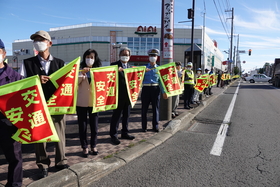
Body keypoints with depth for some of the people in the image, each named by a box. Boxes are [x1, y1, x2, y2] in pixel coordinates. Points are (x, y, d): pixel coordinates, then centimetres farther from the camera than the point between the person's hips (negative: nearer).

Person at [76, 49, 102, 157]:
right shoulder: (80, 70, 3)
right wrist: (82, 73, -20)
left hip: (94, 102, 1)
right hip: (81, 102, -1)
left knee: (94, 125, 6)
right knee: (82, 126, 5)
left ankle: (93, 146, 24)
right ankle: (84, 147, 20)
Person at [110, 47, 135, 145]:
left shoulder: (130, 66, 15)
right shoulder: (114, 65, -4)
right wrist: (116, 70, -29)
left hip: (128, 95, 6)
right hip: (119, 95, -6)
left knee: (126, 114, 14)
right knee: (116, 115, 1)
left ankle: (125, 133, 28)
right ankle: (113, 135, 12)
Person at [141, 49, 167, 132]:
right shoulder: (144, 67, 7)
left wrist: (163, 92, 1)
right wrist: (144, 71, -17)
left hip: (155, 89, 1)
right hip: (146, 88, 0)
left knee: (155, 108, 6)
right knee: (144, 108, 4)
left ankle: (155, 126, 17)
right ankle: (144, 126, 15)